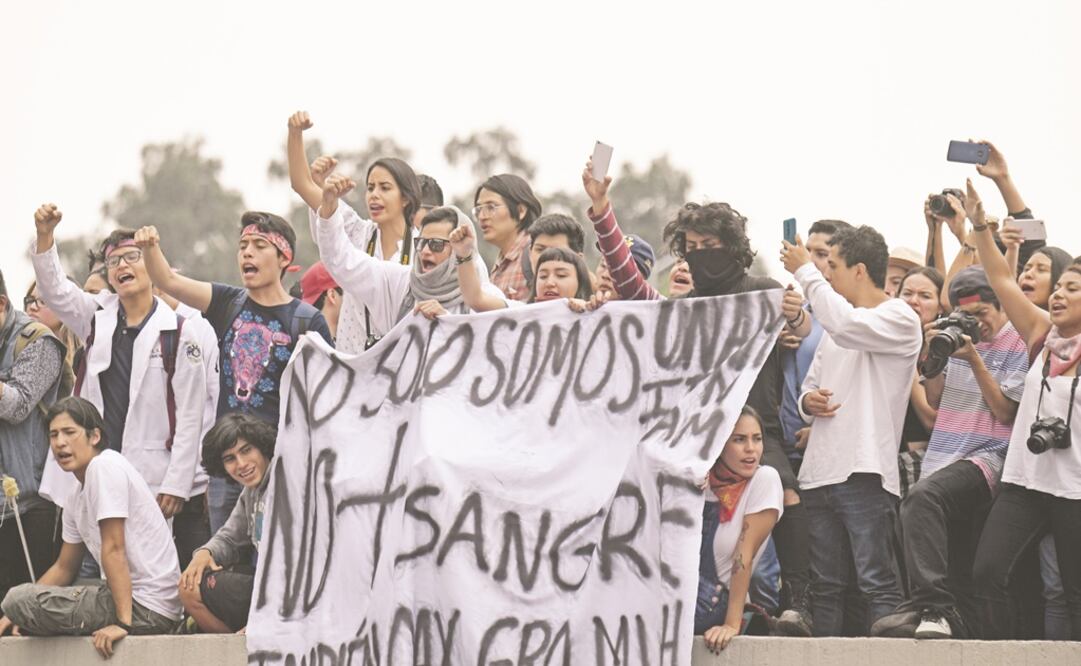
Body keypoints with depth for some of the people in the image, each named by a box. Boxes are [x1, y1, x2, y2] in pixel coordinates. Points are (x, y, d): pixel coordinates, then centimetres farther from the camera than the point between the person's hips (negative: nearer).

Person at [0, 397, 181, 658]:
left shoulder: (105, 466, -14)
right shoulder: (77, 498, 15)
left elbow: (114, 549, -20)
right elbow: (64, 568, 22)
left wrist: (123, 622, -24)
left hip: (148, 607, -10)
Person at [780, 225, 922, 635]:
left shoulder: (900, 321, -3)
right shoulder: (836, 328, 23)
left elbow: (843, 323, -22)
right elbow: (809, 388, 29)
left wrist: (805, 271, -11)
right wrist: (808, 402, 3)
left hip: (865, 473, -8)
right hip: (820, 473, 8)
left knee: (877, 583, -12)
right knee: (825, 586, 7)